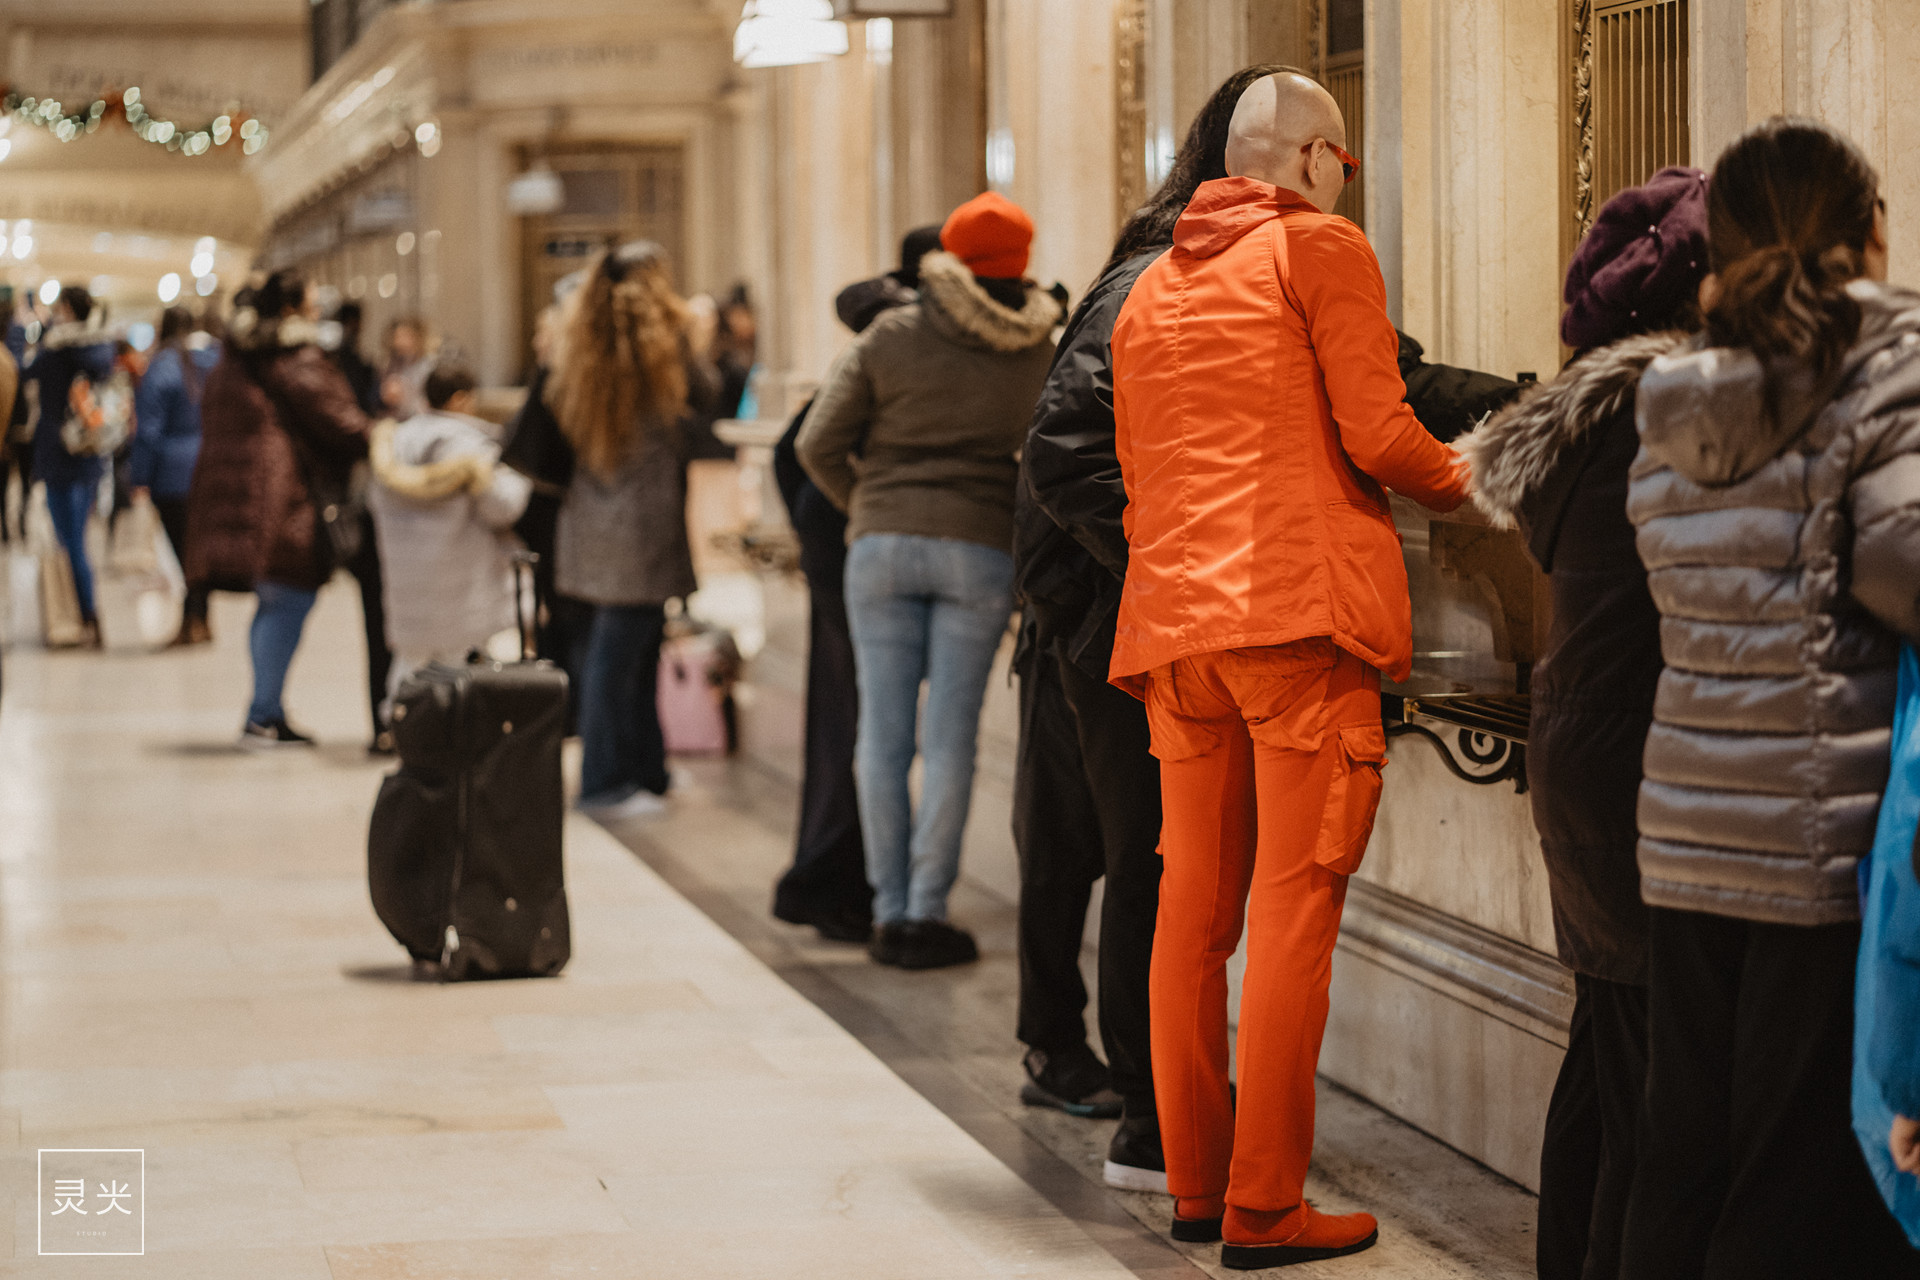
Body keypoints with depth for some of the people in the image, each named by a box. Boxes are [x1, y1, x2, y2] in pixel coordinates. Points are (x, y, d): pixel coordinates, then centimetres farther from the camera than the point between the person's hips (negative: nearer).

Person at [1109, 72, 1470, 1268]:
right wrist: (1461, 480, 12)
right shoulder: (1322, 247, 1)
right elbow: (1377, 437, -6)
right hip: (1303, 611, -7)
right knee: (1294, 909, -6)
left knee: (1193, 906, 10)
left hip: (1173, 619, 7)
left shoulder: (1151, 291, 21)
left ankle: (1194, 1184, 15)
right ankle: (1264, 1209, -6)